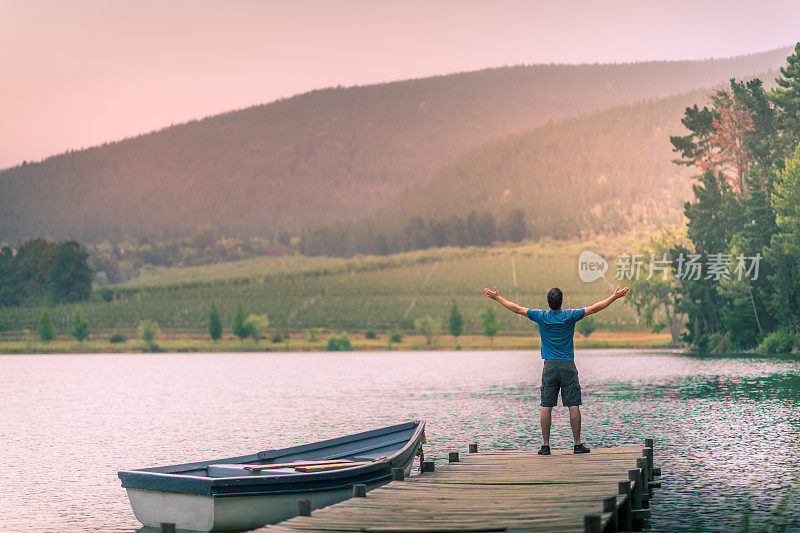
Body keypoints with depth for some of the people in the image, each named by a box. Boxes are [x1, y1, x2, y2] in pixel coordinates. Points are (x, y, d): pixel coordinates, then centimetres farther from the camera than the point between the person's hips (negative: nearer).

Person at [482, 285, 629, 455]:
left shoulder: (541, 316, -2)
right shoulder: (570, 316, -5)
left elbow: (517, 308, 6)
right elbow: (594, 308, 0)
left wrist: (497, 298, 16)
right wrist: (615, 297, 9)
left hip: (549, 366, 1)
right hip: (568, 366, -1)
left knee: (546, 406, 3)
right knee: (573, 406, 0)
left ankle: (545, 445, 2)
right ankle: (578, 444, 0)